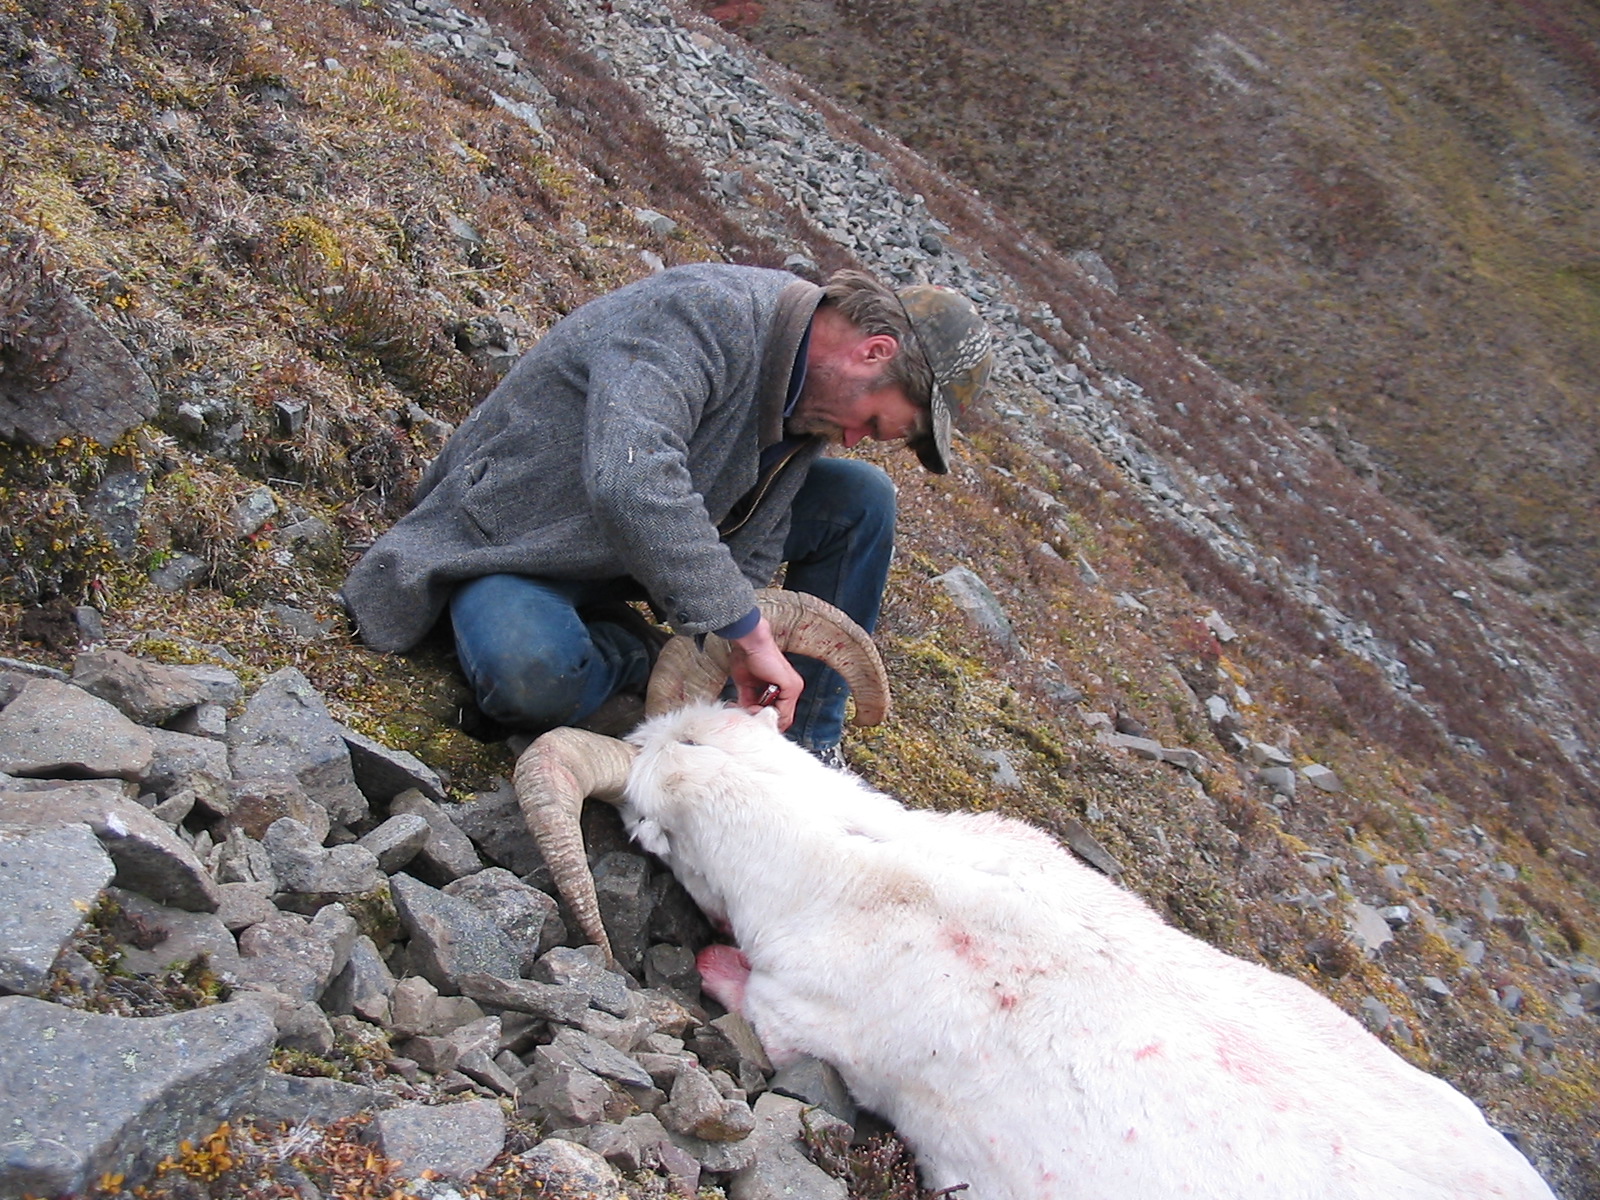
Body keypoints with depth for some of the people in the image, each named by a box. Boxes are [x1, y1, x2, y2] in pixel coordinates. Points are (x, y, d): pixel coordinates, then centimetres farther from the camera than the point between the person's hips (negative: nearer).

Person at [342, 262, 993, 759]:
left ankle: (810, 746, 1)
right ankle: (636, 654, -5)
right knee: (532, 675, -41)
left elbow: (750, 554, -3)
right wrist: (751, 634, -43)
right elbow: (630, 482, -47)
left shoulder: (813, 393, -4)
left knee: (860, 499, -5)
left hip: (646, 546, 7)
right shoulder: (702, 315, -31)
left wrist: (726, 663, -18)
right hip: (512, 548, -7)